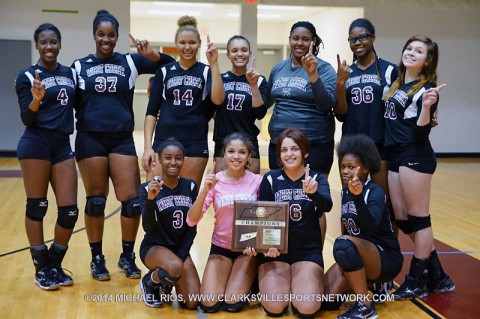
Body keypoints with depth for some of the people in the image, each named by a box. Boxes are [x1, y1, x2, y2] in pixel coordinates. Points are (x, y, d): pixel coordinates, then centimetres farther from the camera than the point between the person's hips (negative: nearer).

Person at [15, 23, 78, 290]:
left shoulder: (71, 73, 12)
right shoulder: (27, 76, -1)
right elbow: (26, 119, -7)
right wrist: (36, 99, -24)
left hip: (63, 146, 4)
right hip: (36, 145, -4)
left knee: (70, 210, 0)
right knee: (36, 207, 1)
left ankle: (55, 264, 20)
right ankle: (41, 269, 14)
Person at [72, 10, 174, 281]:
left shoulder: (130, 62, 6)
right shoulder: (80, 66, 6)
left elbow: (170, 66, 3)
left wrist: (153, 55, -13)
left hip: (122, 140, 1)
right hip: (90, 139, -1)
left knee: (132, 200, -2)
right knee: (96, 201, 4)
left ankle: (128, 256, 18)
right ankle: (97, 258, 20)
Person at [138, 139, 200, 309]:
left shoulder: (190, 187, -1)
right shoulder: (147, 188, -12)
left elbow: (192, 226, 1)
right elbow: (148, 228, -21)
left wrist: (181, 256, -8)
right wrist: (150, 199, -36)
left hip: (181, 249, 4)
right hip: (153, 247, -4)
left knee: (192, 303, -12)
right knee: (175, 267, -38)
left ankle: (167, 282, 21)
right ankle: (149, 282, -2)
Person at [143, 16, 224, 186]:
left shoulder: (206, 71, 4)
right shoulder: (164, 71, 8)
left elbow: (217, 99, -15)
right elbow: (151, 112, 7)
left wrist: (213, 63, -18)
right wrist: (148, 146, -2)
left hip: (195, 144, -1)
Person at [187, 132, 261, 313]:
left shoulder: (257, 181, -7)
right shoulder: (214, 181, -6)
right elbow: (191, 220, -13)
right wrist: (205, 191, -27)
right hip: (221, 247, 1)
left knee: (233, 303, -16)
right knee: (209, 304, -14)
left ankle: (247, 280, 16)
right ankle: (225, 279, 18)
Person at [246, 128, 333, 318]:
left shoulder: (317, 178, -2)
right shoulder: (270, 179, -1)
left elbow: (327, 205, -23)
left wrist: (313, 192, -45)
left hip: (309, 251, 0)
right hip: (275, 249, 0)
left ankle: (298, 284, 14)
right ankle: (266, 280, 16)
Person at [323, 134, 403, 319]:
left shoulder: (375, 191, -16)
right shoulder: (345, 192, 5)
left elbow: (370, 227, -35)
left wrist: (359, 196, -48)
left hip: (386, 258, -7)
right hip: (359, 256, 7)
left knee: (344, 244, -36)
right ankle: (368, 284, 15)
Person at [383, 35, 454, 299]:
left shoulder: (426, 89, -8)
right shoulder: (397, 84, 14)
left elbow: (421, 133, -15)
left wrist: (426, 106, -29)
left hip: (415, 156, -9)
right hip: (395, 156, 9)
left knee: (418, 219, 1)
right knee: (402, 220, 11)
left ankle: (417, 282, 12)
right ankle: (437, 277, 23)